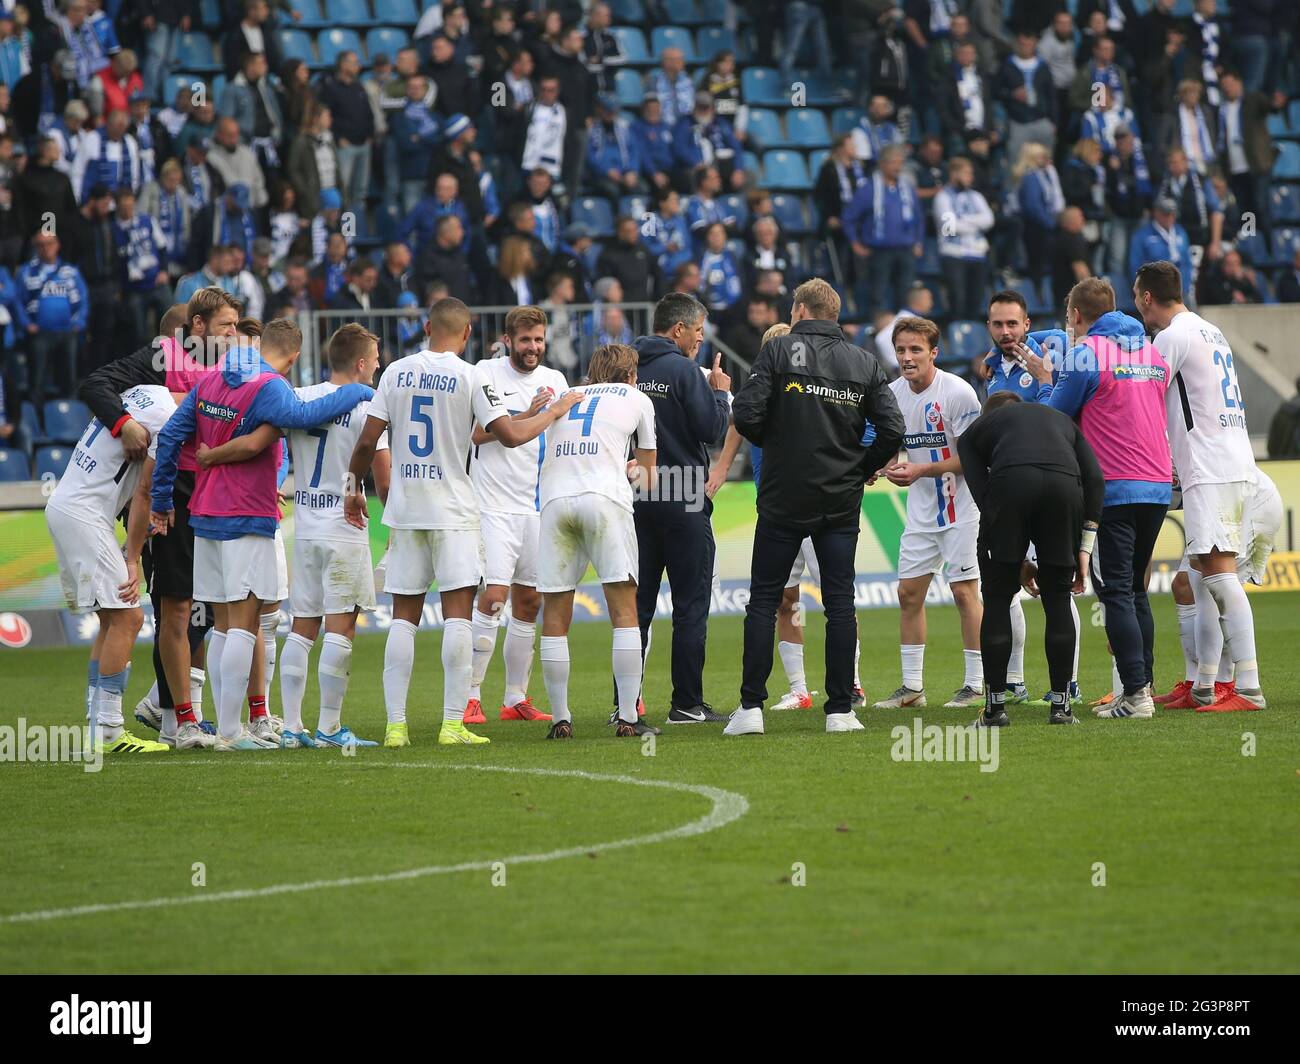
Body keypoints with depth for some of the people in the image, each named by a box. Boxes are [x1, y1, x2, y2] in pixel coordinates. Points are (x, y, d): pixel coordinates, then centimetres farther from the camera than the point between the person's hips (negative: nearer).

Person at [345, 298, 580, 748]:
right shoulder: (469, 377, -7)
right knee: (457, 613, -2)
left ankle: (395, 725, 2)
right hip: (452, 509, -3)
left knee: (404, 615, 6)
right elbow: (510, 435, -8)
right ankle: (453, 723, -8)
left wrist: (355, 486, 17)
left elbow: (368, 440, 2)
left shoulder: (396, 372, 3)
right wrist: (552, 413, 8)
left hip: (405, 510, 3)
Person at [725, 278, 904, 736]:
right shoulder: (865, 363, 6)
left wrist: (771, 441, 7)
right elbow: (891, 429, -1)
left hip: (784, 497, -3)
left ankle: (751, 707, -1)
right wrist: (861, 467, 13)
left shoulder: (779, 350, -5)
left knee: (763, 600, 4)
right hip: (842, 501, 3)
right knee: (840, 603, 6)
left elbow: (746, 415, -13)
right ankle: (841, 710, 3)